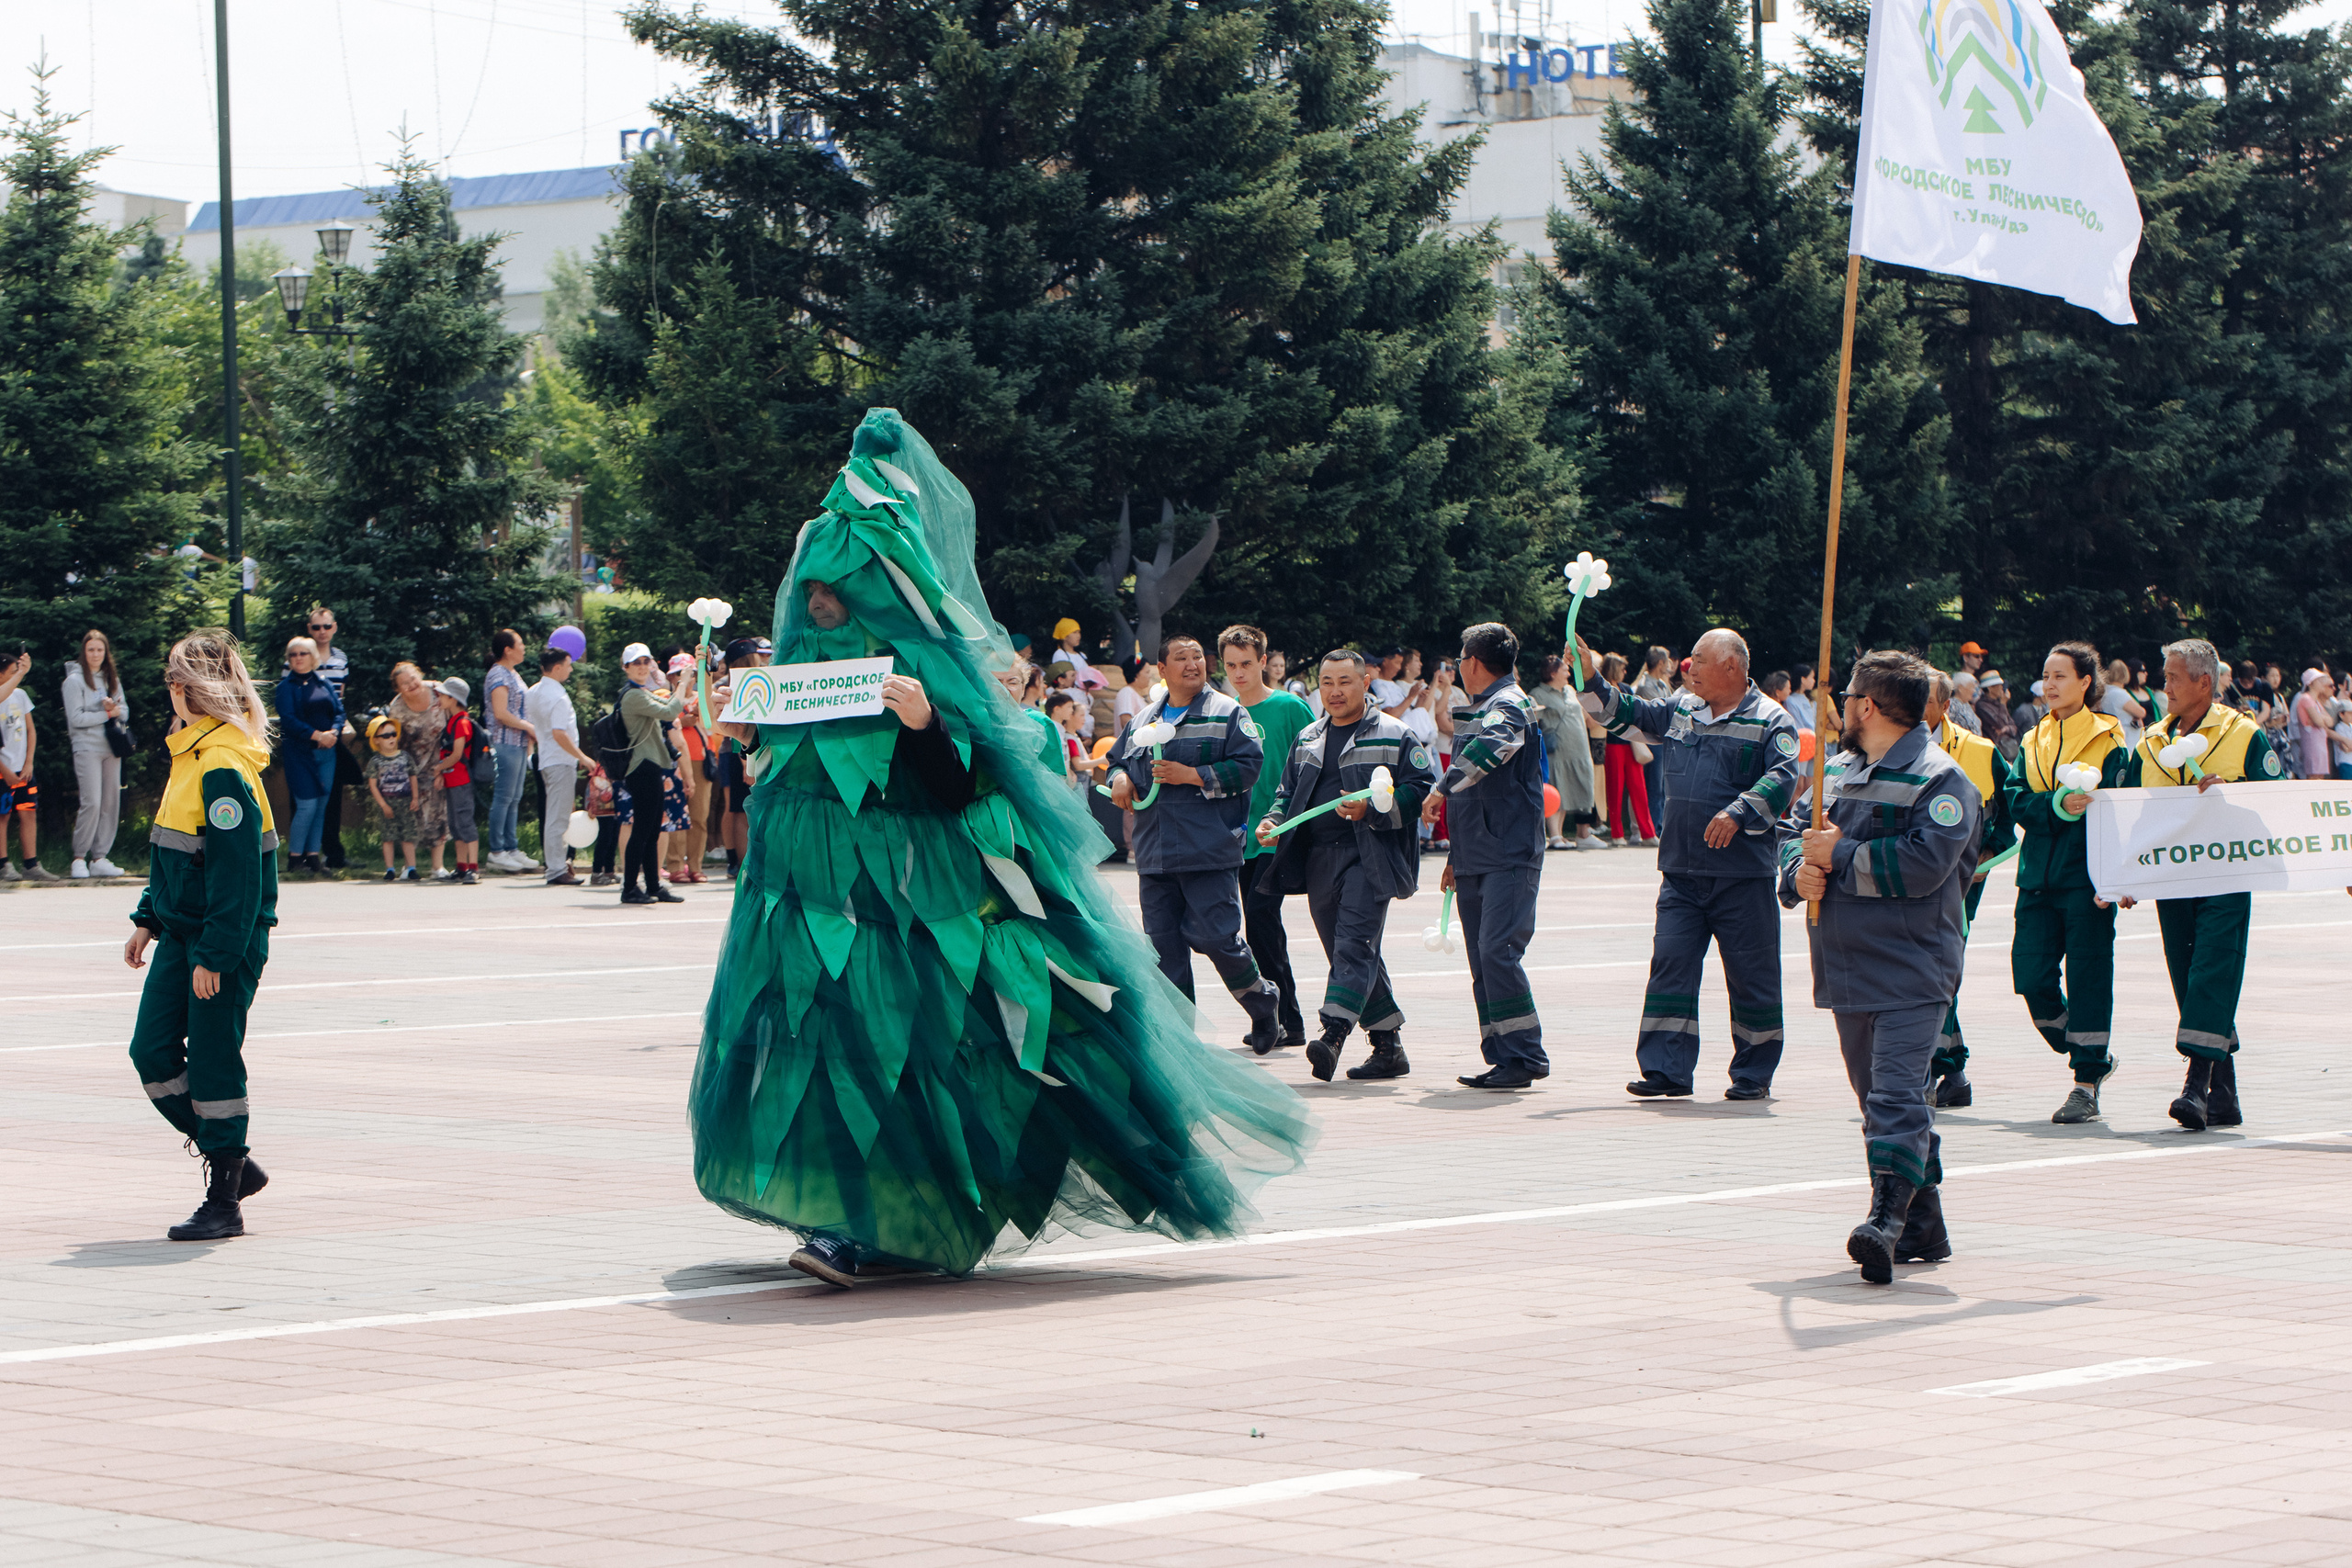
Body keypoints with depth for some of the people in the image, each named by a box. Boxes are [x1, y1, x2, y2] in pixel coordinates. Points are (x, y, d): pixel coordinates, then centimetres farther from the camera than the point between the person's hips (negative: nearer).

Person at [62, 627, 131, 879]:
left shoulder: (112, 679, 14)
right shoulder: (75, 680, -3)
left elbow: (125, 712, 12)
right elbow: (76, 718, -10)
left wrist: (116, 709, -10)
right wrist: (107, 714, -8)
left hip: (111, 749, 6)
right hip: (87, 747, -6)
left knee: (111, 802, 1)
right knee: (92, 802, -15)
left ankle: (100, 858, 6)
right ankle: (79, 858, -7)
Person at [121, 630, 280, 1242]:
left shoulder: (224, 769, -19)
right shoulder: (190, 754, 12)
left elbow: (237, 874, -22)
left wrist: (214, 956, -22)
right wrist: (148, 919, 18)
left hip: (226, 940, -9)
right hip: (181, 933, 9)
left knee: (213, 1064, -3)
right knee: (152, 1052, 7)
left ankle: (224, 1202, 6)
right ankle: (231, 1162, 20)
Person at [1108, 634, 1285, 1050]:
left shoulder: (1228, 714, 1)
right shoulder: (1143, 720, 18)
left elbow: (1249, 766, -9)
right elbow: (1118, 759, 29)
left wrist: (1192, 775, -15)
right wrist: (1120, 778, 5)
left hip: (1209, 854, -5)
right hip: (1155, 857, 5)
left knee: (1214, 935, -10)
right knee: (1163, 943, 2)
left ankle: (1262, 1002, 15)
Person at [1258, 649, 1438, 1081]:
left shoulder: (1395, 737, 2)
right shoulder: (1305, 740, 21)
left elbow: (1422, 789, -6)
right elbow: (1287, 792, 25)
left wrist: (1370, 810, -18)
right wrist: (1273, 820, 3)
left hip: (1368, 857, -7)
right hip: (1318, 861, 7)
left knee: (1353, 945, -20)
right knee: (1344, 952, 8)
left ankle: (1333, 1035, -32)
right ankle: (1389, 1047, 16)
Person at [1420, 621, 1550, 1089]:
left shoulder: (1508, 705, -8)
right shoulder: (1475, 710, 22)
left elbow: (1488, 750, -33)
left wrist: (1443, 788, -29)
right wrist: (1455, 856, 29)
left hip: (1509, 857, -10)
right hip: (1476, 858, 10)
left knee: (1497, 950, -17)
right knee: (1481, 958, 8)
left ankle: (1524, 1056, -15)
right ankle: (1500, 1056, 11)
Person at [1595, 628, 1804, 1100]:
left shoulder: (1771, 721, -4)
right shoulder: (1680, 709, 13)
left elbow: (1782, 779, -17)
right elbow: (1630, 713, 24)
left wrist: (1738, 814, -29)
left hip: (1743, 873, -5)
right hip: (1681, 871, 5)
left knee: (1751, 974, 2)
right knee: (1670, 964, -1)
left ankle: (1754, 1074, 13)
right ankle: (1666, 1070, 1)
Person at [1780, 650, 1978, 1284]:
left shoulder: (1939, 779, -9)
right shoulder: (1836, 771, 16)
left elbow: (1923, 863, -21)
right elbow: (1794, 829, 20)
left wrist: (1839, 855, -15)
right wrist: (1799, 870, -2)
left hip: (1912, 965, -8)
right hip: (1848, 969, 8)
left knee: (1896, 1093, -18)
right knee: (1878, 1094, 12)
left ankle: (1887, 1219, -28)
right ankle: (1923, 1227, 21)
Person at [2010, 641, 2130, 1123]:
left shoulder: (2108, 739, 1)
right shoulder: (2033, 742, 15)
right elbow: (2018, 803, 3)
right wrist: (2059, 804, -18)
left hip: (2086, 876, -5)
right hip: (2039, 875, 5)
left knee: (2087, 979, -5)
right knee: (2032, 978, -1)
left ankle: (2087, 1084, 1)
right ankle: (2092, 1057, 21)